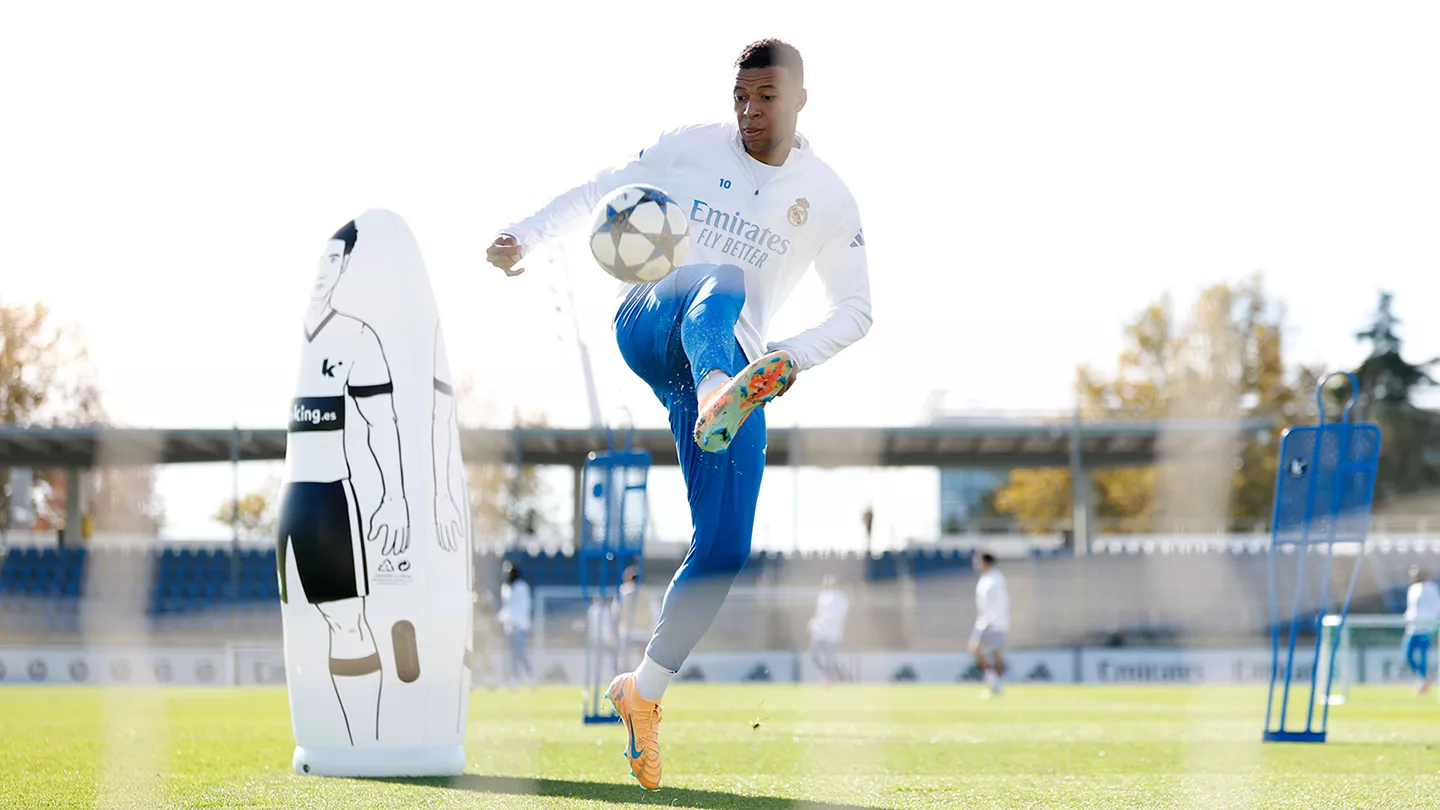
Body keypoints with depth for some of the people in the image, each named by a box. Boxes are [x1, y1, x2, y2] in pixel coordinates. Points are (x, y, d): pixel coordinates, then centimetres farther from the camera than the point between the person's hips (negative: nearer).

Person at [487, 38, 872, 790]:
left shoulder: (829, 200, 8)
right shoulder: (692, 148, 8)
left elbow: (855, 310, 12)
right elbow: (604, 190, 18)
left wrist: (795, 356, -6)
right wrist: (526, 233, 3)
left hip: (732, 361, 2)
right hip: (650, 324, -2)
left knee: (724, 549, -10)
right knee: (723, 283, -39)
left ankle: (644, 691, 8)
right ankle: (717, 398, -75)